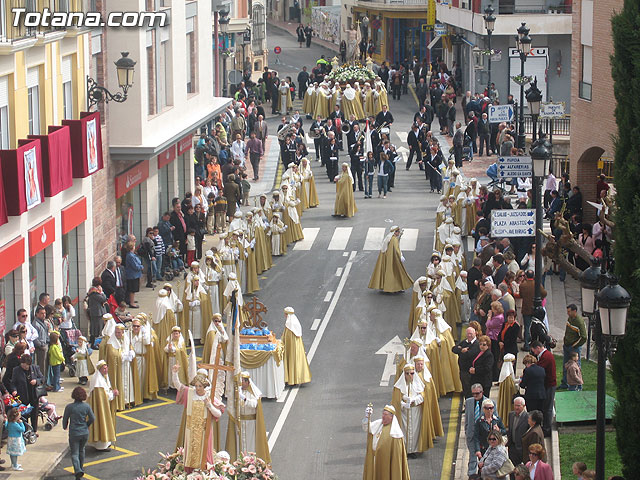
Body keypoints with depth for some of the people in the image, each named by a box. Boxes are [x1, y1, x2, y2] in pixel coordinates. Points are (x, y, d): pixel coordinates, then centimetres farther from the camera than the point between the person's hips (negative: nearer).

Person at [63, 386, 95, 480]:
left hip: (74, 433, -3)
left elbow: (65, 419, -1)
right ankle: (81, 468, 35)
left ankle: (78, 470, -18)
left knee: (74, 453, 2)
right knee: (81, 450, 25)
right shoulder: (86, 406, -6)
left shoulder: (69, 407, -14)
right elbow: (92, 418, 1)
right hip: (85, 433, 3)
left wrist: (65, 427, 21)